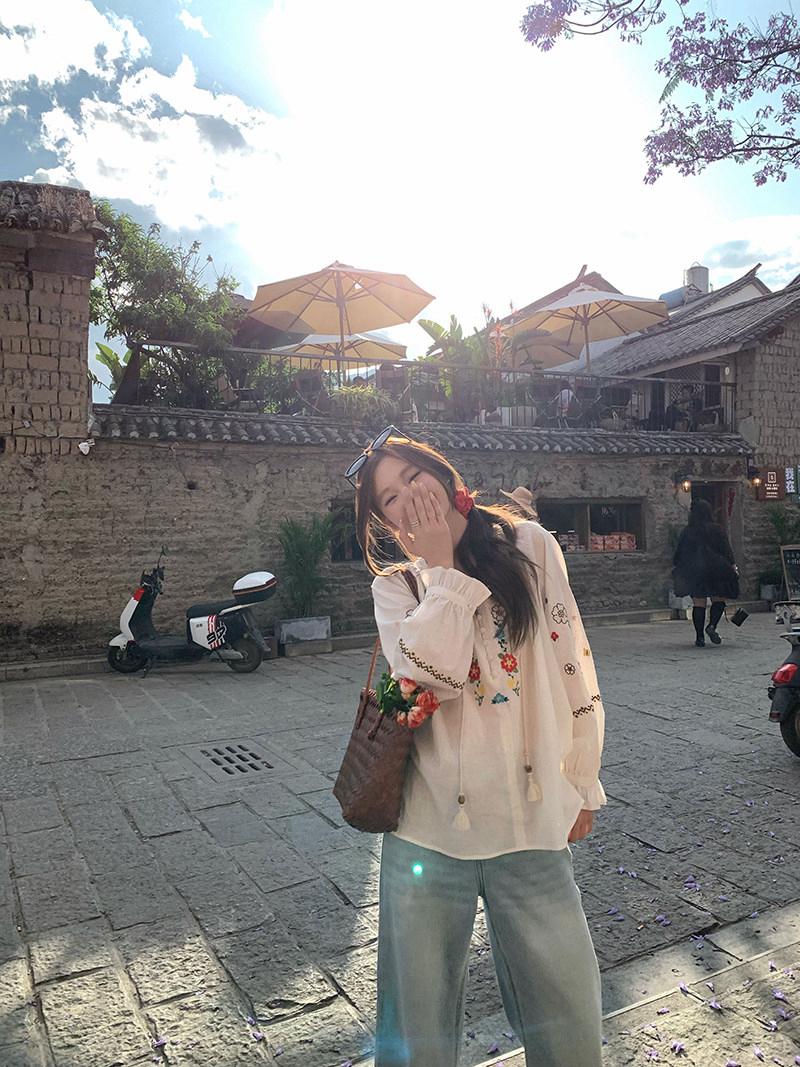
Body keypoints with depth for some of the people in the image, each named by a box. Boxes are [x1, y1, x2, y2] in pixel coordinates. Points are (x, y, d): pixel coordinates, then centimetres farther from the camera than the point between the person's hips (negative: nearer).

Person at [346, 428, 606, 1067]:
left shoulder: (531, 546, 1)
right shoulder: (394, 587, 2)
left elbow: (572, 670, 4)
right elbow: (439, 672, -17)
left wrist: (581, 783, 7)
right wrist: (442, 570, -10)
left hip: (533, 822, 0)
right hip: (428, 828, 0)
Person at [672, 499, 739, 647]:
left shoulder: (687, 532, 0)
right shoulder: (717, 530, -2)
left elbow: (678, 553, 4)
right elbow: (727, 550, -2)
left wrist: (675, 567, 17)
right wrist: (733, 566, 4)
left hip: (694, 573, 1)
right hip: (715, 571, -1)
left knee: (699, 604, 4)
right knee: (719, 600, 13)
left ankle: (700, 637, 3)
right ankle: (712, 626, -9)